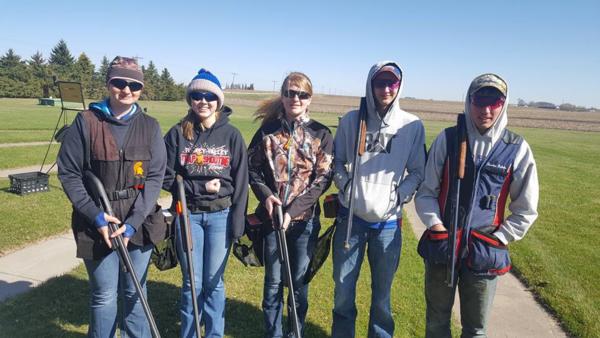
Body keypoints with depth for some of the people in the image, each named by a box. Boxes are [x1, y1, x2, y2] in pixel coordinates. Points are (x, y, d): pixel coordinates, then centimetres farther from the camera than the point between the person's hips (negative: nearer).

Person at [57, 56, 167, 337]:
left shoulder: (150, 127, 0)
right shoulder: (86, 122, -4)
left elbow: (155, 177, -4)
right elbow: (68, 172, -3)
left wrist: (133, 222, -13)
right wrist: (95, 215, -12)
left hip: (139, 224, 2)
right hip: (97, 225, -1)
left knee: (135, 293, 16)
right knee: (104, 296, 10)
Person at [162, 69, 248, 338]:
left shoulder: (232, 135, -1)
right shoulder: (178, 133, 1)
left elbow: (240, 183, -2)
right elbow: (166, 177, 1)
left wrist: (237, 224, -5)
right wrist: (201, 187, -12)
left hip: (220, 216, 0)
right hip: (188, 215, 1)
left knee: (214, 282, 9)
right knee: (192, 282, 10)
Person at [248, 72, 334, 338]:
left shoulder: (321, 134, -1)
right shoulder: (268, 130, 3)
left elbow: (323, 179, -6)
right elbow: (252, 168, 7)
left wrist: (293, 210, -14)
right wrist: (265, 195, -12)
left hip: (305, 218, -1)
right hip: (272, 216, 1)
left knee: (300, 281, 10)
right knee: (273, 281, 10)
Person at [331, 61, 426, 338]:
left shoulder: (412, 126, -1)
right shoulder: (351, 120, 0)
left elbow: (417, 171, 4)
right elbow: (337, 161, 8)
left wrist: (399, 195, -10)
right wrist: (346, 185, -9)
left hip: (389, 222, 0)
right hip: (351, 217, 1)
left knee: (382, 291, 13)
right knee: (343, 287, 11)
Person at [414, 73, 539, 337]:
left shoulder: (517, 149, -4)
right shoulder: (447, 139, -4)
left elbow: (525, 210, 5)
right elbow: (426, 191, 2)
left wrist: (499, 239, -2)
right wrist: (436, 225, -10)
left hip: (485, 254, 0)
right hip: (441, 246, 0)